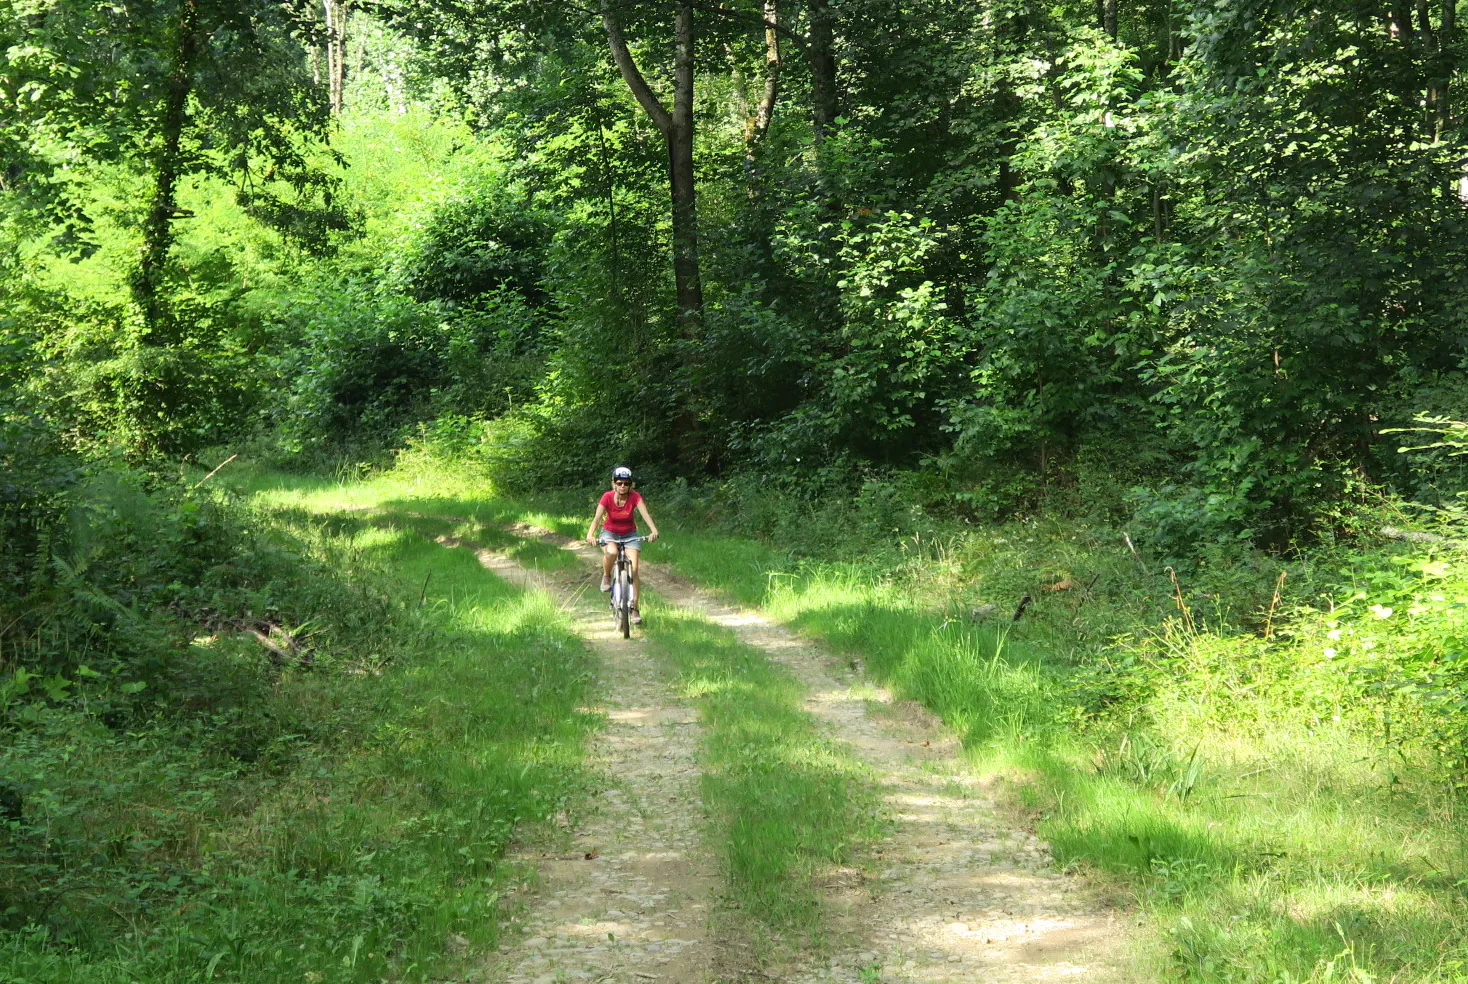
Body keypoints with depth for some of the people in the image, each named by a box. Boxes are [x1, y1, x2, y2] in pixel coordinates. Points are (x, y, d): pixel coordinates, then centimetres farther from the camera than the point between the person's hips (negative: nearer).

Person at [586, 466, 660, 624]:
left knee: (633, 569, -15)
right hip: (609, 533, -1)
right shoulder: (607, 497, -19)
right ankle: (606, 577, -4)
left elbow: (645, 513, -32)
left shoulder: (635, 496, -18)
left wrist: (654, 531, -50)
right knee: (611, 552, -36)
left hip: (630, 535, 1)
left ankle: (634, 609, -8)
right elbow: (597, 517, -28)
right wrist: (590, 535, -47)